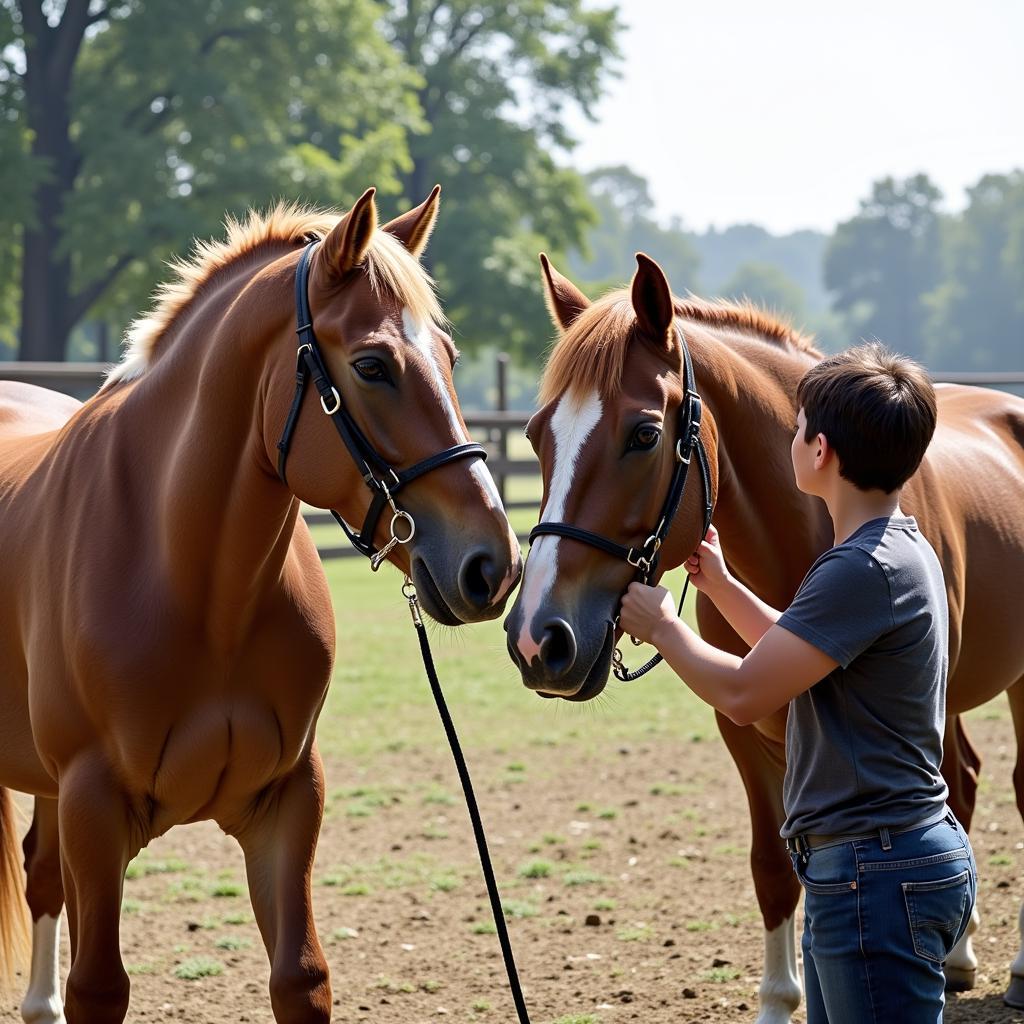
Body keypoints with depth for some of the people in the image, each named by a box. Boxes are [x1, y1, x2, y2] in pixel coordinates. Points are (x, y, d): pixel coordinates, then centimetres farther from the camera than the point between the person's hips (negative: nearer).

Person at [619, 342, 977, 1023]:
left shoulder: (865, 570, -20)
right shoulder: (902, 548, 13)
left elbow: (744, 695, -19)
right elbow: (801, 655, 28)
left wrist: (661, 625, -3)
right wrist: (721, 587, 25)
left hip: (877, 873, -11)